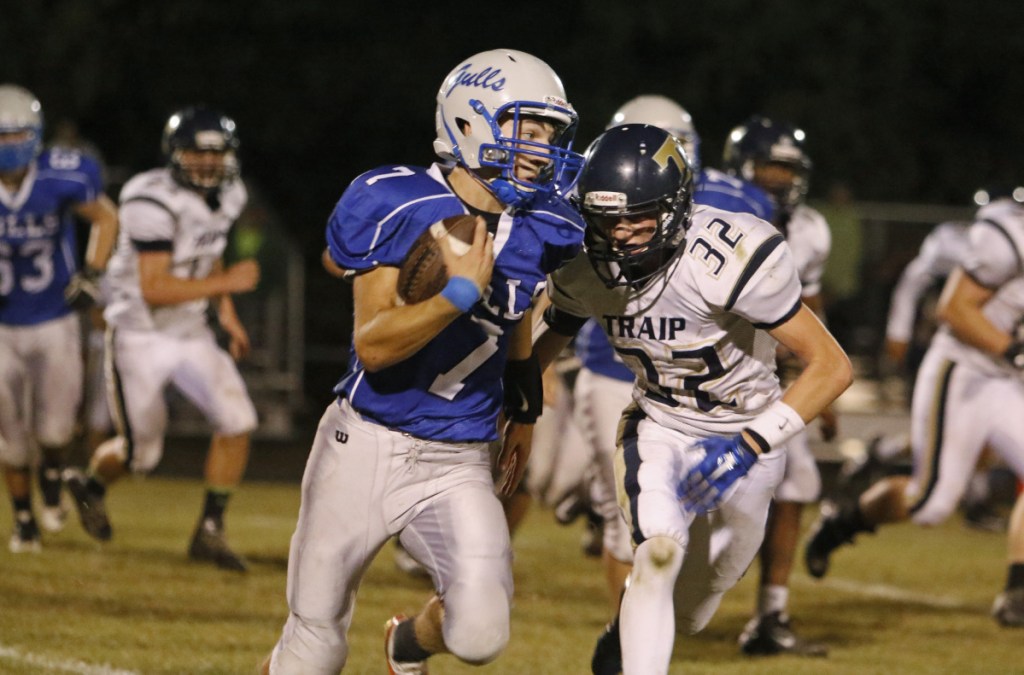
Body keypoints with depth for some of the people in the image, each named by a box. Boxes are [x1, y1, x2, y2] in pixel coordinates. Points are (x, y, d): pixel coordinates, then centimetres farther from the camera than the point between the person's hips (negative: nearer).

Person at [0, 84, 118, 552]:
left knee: (54, 429, -4)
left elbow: (105, 218, 2)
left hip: (54, 324, 0)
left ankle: (52, 483, 31)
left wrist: (91, 274, -8)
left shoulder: (62, 177, -17)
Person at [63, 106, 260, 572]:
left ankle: (210, 532, 0)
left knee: (237, 421, -12)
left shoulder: (226, 196, 1)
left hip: (191, 336, 6)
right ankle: (90, 482, 40)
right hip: (140, 338, -6)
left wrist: (227, 315, 10)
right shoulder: (155, 203, -25)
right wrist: (228, 283, -25)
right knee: (141, 452, 5)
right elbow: (154, 288, -28)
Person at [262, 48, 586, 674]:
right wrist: (460, 293, -31)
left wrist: (524, 412, 26)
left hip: (460, 465, 3)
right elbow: (374, 346, -20)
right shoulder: (396, 206, -15)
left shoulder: (541, 232, -1)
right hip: (367, 445, -3)